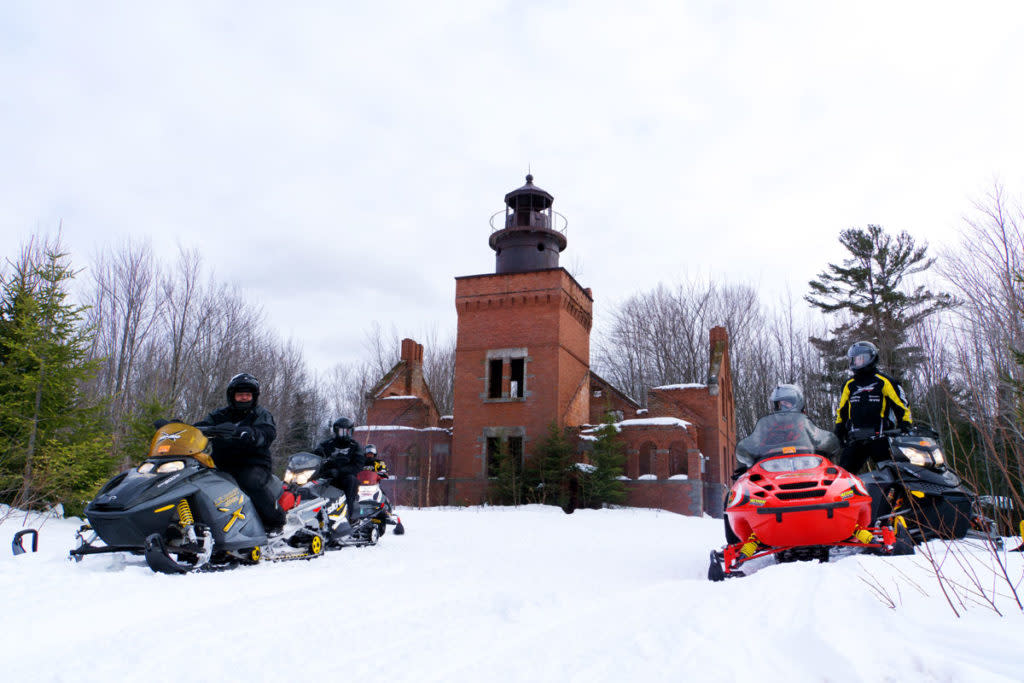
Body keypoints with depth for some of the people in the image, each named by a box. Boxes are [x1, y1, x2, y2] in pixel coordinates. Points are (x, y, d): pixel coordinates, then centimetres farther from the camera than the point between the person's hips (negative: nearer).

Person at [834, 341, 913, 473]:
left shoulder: (884, 381, 4)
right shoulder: (849, 385, 17)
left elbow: (902, 406, 3)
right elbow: (841, 410, 23)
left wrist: (906, 429, -7)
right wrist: (838, 434, 18)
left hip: (881, 439, -4)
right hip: (855, 440, 4)